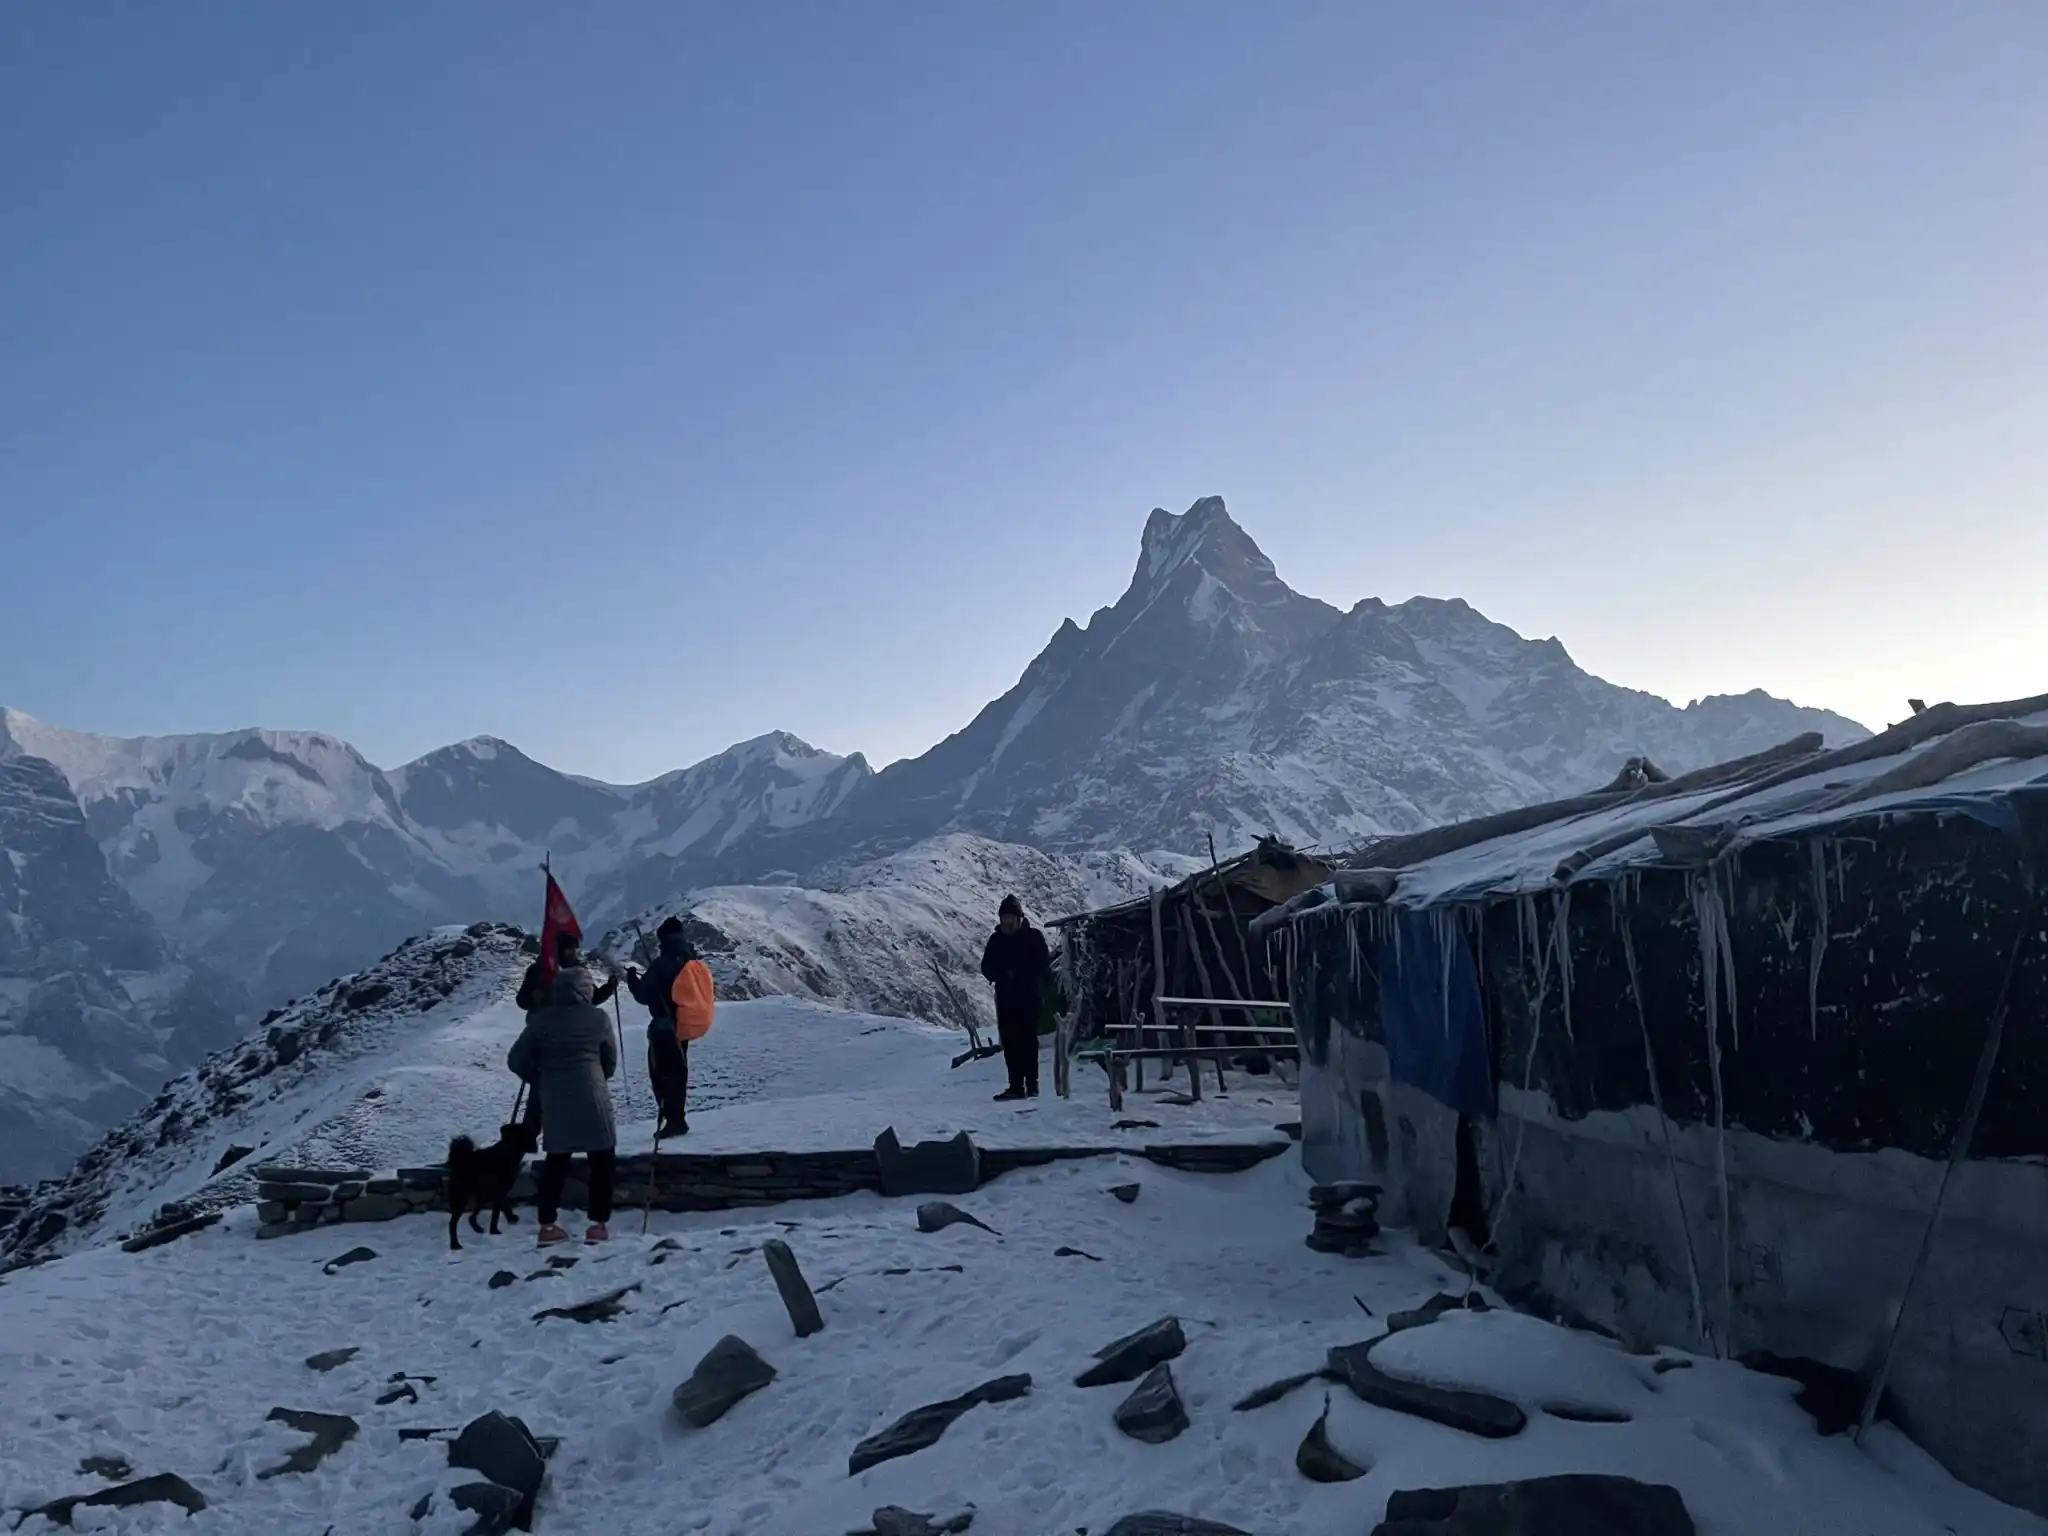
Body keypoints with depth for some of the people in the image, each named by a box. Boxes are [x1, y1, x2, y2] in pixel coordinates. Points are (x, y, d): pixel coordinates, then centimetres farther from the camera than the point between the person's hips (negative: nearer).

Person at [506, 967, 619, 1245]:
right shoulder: (598, 1018, -3)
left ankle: (548, 1225, 14)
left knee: (556, 1160, 16)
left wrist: (541, 1081, 15)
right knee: (603, 1159, 9)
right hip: (592, 1097, -3)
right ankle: (598, 1224, 7)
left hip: (554, 1099, 3)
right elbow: (611, 1059, 7)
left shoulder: (541, 1019, 1)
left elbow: (516, 1060, 0)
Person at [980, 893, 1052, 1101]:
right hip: (1005, 998, 4)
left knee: (1028, 1040, -4)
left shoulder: (1033, 937, -1)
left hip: (1029, 998, -4)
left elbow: (1044, 967, -5)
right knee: (1009, 1041, 4)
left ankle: (1031, 1084, -1)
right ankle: (1016, 1085, 8)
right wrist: (1003, 974, -12)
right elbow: (987, 967, 8)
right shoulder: (996, 939, 10)